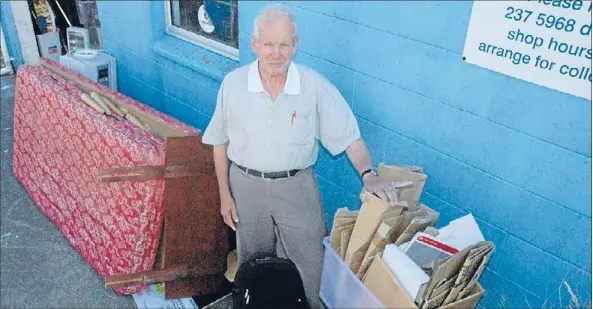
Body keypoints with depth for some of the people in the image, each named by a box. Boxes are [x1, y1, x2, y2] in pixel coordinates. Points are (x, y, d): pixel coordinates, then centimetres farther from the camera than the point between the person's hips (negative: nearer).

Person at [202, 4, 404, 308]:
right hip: (246, 185, 2)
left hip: (297, 187, -1)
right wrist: (225, 194, 0)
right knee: (251, 264, 21)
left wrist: (368, 174, -27)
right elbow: (220, 142, -1)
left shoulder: (315, 85, -15)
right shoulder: (232, 83, -11)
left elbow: (349, 135, -10)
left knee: (310, 266, 8)